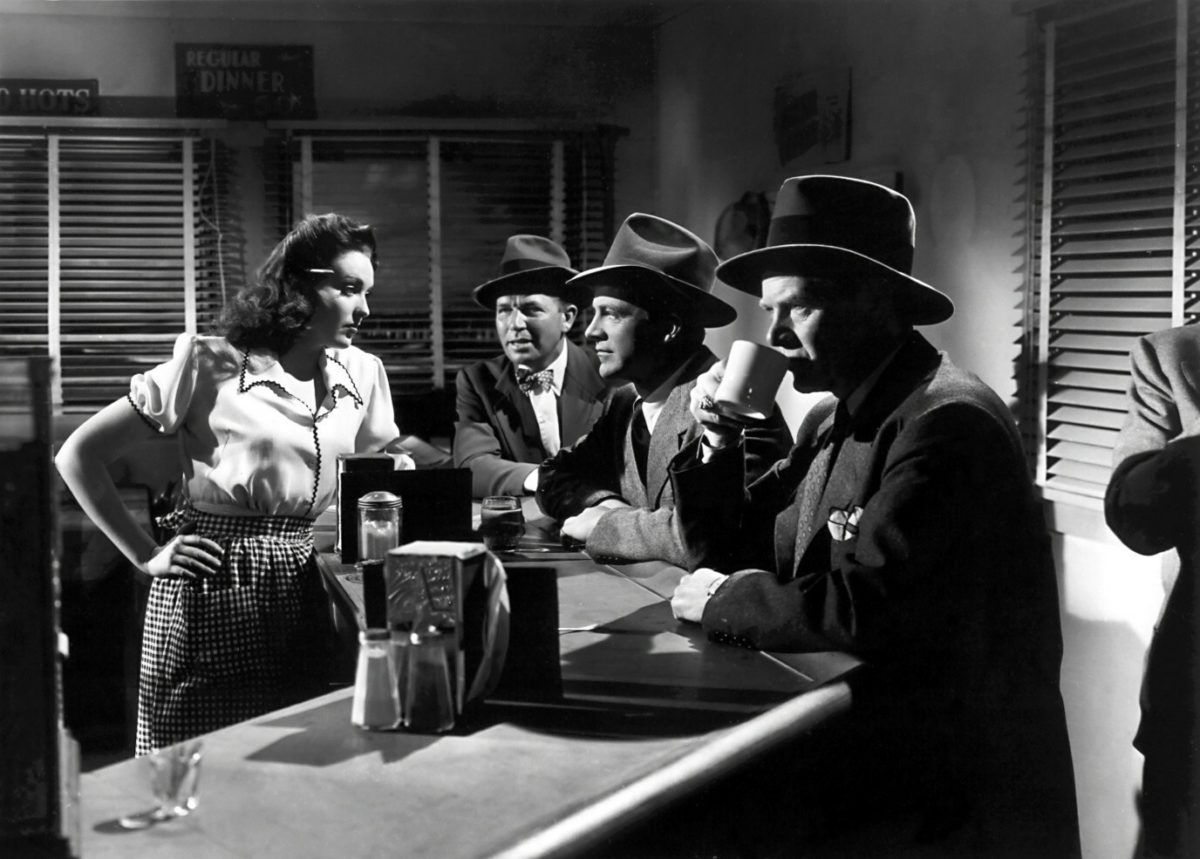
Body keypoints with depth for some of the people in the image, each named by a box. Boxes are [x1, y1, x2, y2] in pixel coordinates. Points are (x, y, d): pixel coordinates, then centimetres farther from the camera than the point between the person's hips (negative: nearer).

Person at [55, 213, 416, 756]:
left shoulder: (362, 375, 8)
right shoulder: (210, 365, -7)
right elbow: (78, 456, -4)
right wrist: (146, 556, -7)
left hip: (303, 592, 5)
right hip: (212, 597, -4)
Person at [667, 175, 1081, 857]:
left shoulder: (947, 420, -19)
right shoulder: (832, 421, 9)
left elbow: (860, 608, -26)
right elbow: (725, 554, 15)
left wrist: (722, 602, -11)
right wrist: (718, 444, -1)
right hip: (853, 762, 8)